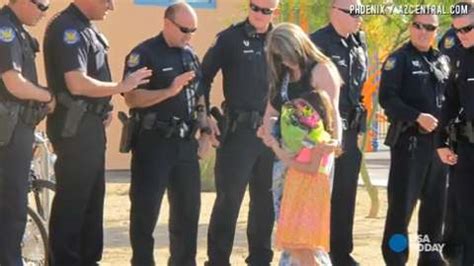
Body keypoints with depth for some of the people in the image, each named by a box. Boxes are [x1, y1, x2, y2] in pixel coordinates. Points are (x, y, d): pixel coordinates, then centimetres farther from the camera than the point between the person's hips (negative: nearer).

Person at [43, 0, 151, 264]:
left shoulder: (86, 28, 14)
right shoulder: (67, 28, -17)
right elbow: (77, 83, -26)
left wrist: (105, 107, 9)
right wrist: (121, 86, -16)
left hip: (90, 124, 10)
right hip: (75, 126, -10)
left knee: (93, 197, 15)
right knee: (72, 200, -5)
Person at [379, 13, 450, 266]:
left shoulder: (442, 61, 14)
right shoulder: (399, 59, -5)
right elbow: (387, 98, -14)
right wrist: (418, 117, -22)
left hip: (437, 141, 6)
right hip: (409, 140, -6)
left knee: (435, 202, 12)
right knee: (402, 202, -5)